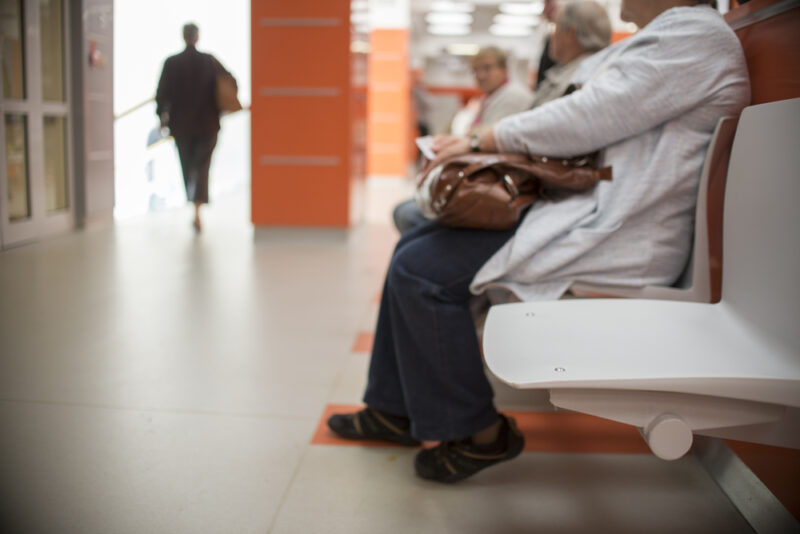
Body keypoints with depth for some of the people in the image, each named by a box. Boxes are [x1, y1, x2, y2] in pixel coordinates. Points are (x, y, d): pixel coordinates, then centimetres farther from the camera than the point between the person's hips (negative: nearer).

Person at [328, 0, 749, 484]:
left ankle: (478, 433, -2)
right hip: (582, 211, 11)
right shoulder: (650, 42, 23)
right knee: (415, 246, 6)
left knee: (422, 271, -18)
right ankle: (396, 409, 13)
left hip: (613, 235, -11)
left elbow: (590, 118, -18)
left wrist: (481, 142, -9)